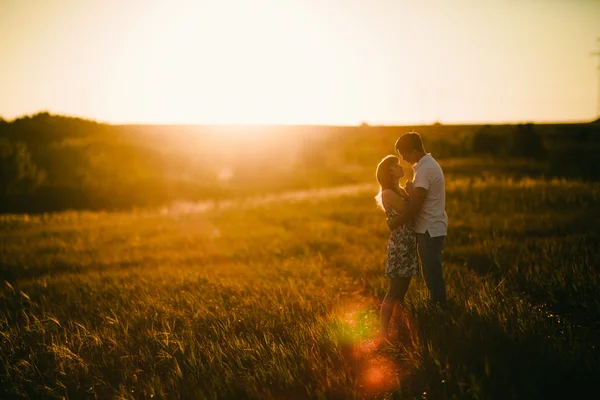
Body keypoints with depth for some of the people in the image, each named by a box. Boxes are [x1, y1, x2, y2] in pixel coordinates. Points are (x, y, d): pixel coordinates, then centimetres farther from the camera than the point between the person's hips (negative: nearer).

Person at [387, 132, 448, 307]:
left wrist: (394, 223, -12)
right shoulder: (428, 163, 11)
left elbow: (414, 207, -23)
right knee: (432, 273, 17)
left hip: (430, 230, -10)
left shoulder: (424, 170, -21)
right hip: (432, 228, 10)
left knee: (432, 275, -1)